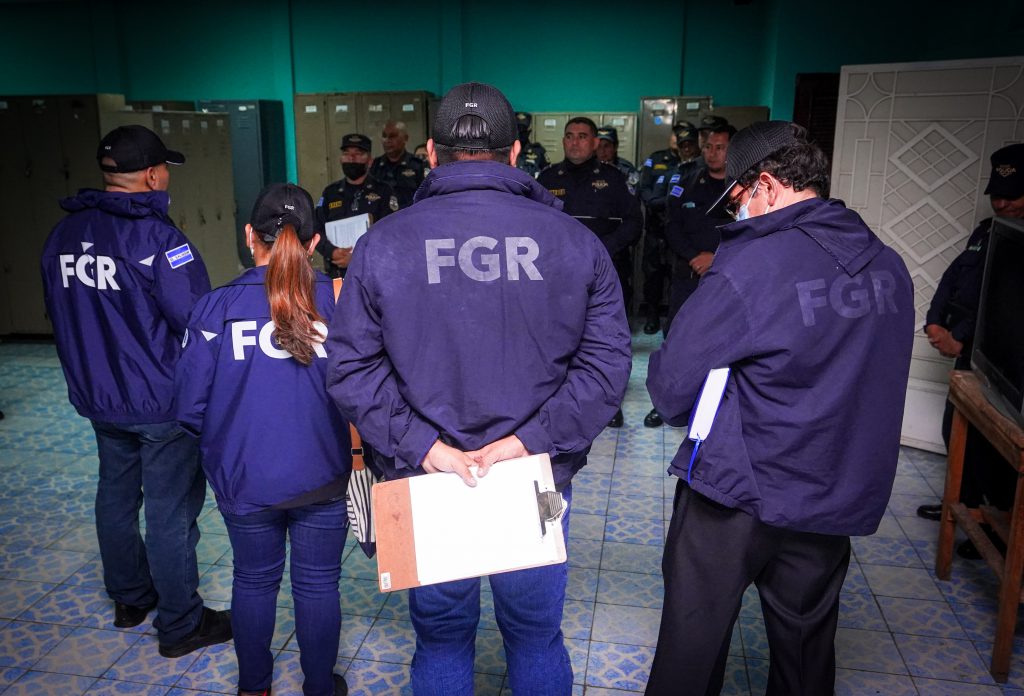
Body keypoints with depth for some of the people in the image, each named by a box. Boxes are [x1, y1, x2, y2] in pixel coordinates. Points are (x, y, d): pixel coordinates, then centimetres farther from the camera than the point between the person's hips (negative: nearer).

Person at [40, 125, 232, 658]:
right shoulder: (154, 235, -21)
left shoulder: (63, 234, 5)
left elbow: (60, 315, 15)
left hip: (96, 398, 8)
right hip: (162, 401, -8)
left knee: (116, 495, 22)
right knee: (171, 511, 3)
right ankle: (180, 625, 16)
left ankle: (129, 597, 40)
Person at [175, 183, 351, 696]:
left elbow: (191, 406, -8)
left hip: (244, 480, 1)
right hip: (322, 478, -1)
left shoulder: (217, 306, -10)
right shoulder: (337, 300, -11)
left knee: (254, 581, 21)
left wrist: (221, 442, 13)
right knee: (318, 585, 16)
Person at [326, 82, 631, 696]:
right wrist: (526, 441, -13)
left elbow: (352, 367, -9)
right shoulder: (574, 241, -5)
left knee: (442, 641, 21)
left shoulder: (384, 243, -5)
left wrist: (425, 447, -12)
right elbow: (607, 364, -9)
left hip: (426, 483, 0)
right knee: (537, 638, 22)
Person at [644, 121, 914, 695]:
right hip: (837, 500, 6)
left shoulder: (746, 267, -20)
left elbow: (670, 392, -18)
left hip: (736, 496, -5)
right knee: (806, 644, 23)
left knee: (692, 645, 13)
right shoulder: (890, 268, -1)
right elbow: (864, 379, 11)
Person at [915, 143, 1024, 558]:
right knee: (956, 430, 18)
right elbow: (955, 274, 10)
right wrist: (934, 321, -3)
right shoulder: (987, 230, 12)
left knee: (986, 442, -2)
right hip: (970, 352, 8)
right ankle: (965, 502, 36)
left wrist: (960, 338, -21)